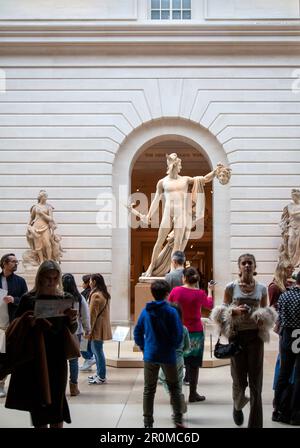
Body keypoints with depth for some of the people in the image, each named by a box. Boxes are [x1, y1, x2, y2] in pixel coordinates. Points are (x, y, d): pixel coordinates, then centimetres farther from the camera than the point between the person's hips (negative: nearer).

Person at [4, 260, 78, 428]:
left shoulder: (66, 299, 3)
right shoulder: (28, 299, -1)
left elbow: (72, 330, 7)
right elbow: (15, 326, 2)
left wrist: (72, 319, -14)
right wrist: (26, 322, -19)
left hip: (57, 357, 1)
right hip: (34, 357, -1)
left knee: (56, 399, 4)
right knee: (38, 401, 3)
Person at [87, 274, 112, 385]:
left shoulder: (96, 295, -18)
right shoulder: (105, 294, 12)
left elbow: (93, 314, -18)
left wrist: (89, 330, -14)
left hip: (97, 328, -10)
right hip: (103, 326, 10)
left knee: (98, 351, -3)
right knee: (96, 350, 19)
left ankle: (101, 377, 3)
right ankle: (99, 373, 28)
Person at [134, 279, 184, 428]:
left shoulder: (145, 311, -1)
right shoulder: (171, 311, -12)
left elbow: (137, 332, 3)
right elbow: (178, 334, -11)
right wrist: (174, 347, 7)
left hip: (150, 356, 3)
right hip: (168, 356, -3)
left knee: (149, 389, 12)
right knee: (174, 388, 14)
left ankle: (148, 422, 15)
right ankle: (178, 419, 13)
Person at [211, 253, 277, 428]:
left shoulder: (262, 288, 5)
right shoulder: (231, 287, 0)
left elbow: (266, 313, 14)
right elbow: (223, 313, 4)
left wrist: (263, 319, -9)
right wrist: (235, 311, -16)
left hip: (255, 336, 1)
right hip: (237, 335, -1)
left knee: (256, 381, -1)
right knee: (239, 379, 6)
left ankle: (256, 423, 7)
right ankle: (238, 407, 40)